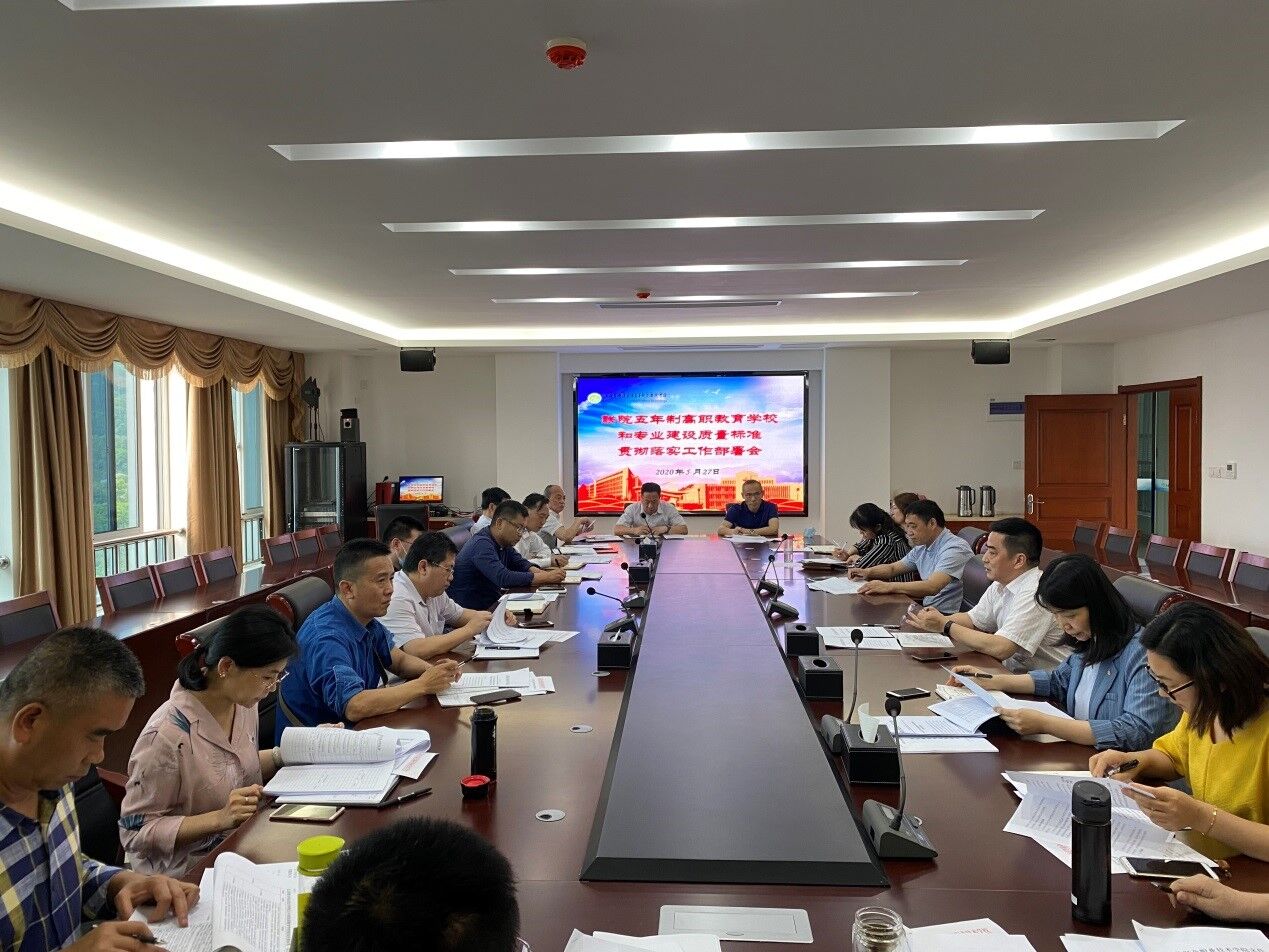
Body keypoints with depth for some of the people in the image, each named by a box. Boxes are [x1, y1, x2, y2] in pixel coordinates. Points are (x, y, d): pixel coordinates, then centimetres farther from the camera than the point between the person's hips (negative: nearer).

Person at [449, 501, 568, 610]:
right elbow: (504, 578, -30)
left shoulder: (503, 541, 6)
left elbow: (520, 563, 15)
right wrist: (546, 577, -26)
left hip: (492, 604, 9)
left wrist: (535, 570, -9)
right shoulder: (482, 544, -22)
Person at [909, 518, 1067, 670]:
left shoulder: (1035, 594, -22)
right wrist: (940, 619, -5)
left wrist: (945, 625, -18)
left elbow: (999, 648, -26)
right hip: (1012, 671, 8)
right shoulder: (1000, 585, 6)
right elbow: (972, 619, 17)